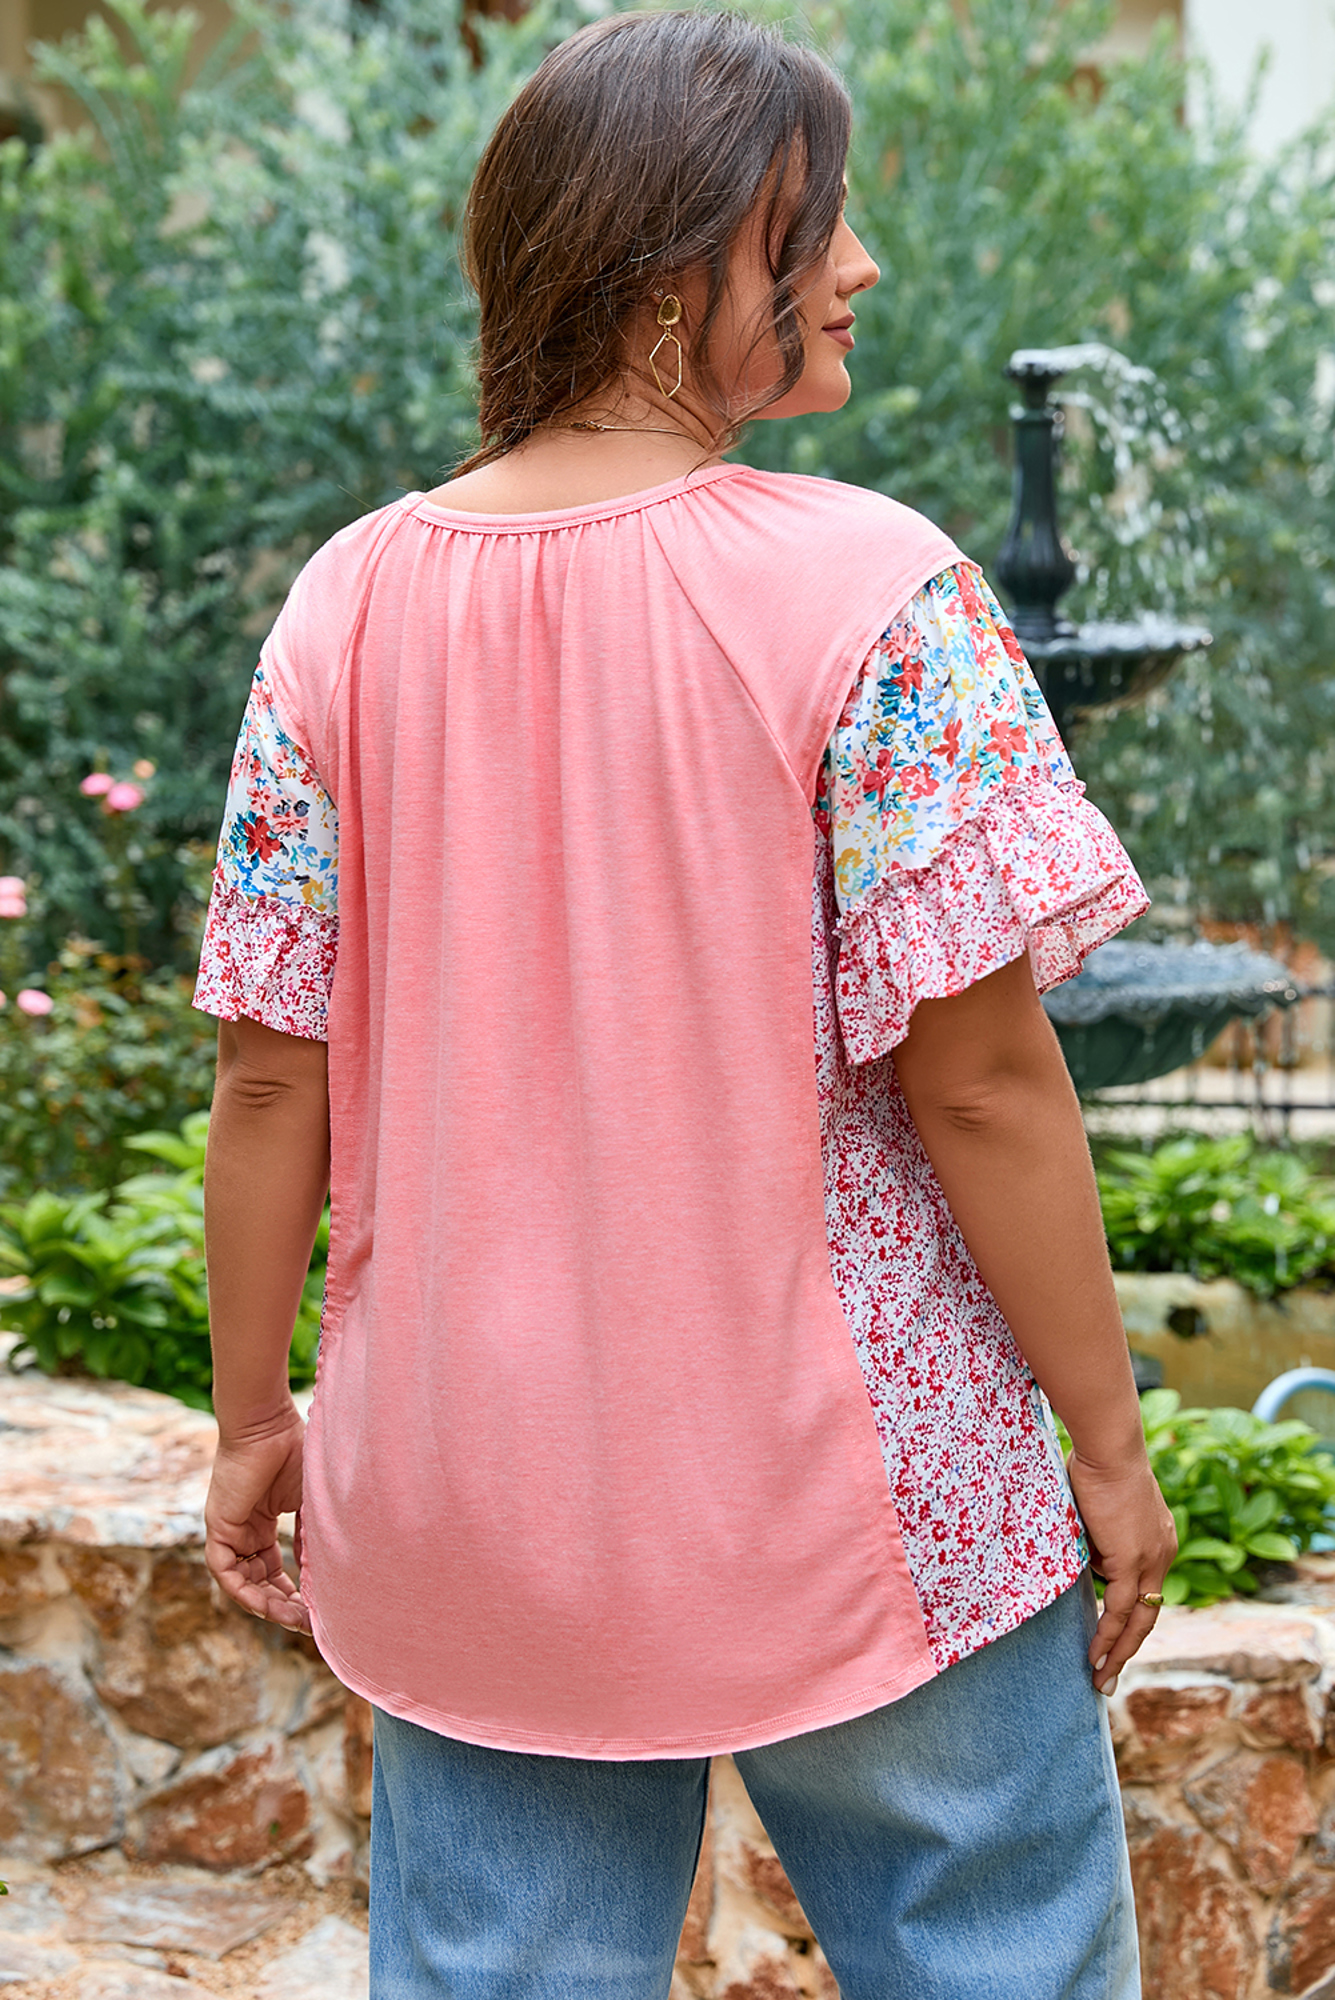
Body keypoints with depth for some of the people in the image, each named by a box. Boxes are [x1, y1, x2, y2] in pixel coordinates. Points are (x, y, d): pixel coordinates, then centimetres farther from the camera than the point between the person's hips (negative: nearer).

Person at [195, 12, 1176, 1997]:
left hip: (459, 1512, 4)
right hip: (841, 1498, -4)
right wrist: (1109, 1441, -5)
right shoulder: (870, 592, -15)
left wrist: (253, 1416, 11)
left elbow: (275, 1076, 0)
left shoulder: (348, 602, -3)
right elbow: (980, 1082, -16)